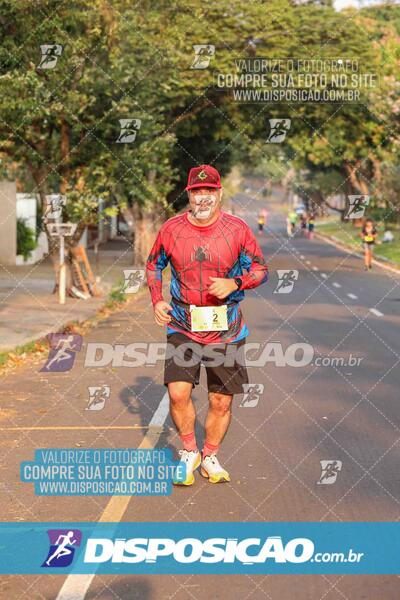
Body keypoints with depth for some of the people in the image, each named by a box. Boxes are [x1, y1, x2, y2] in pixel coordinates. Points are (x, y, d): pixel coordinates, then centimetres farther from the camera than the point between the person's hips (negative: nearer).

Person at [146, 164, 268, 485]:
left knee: (221, 401, 6)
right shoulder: (171, 229, -1)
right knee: (178, 392, -14)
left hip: (225, 331, 0)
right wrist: (157, 301, 1)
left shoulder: (237, 228, -4)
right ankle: (189, 451, 12)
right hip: (182, 328, 0)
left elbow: (260, 269, 2)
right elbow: (153, 265, 15)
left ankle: (210, 457, 30)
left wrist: (234, 283, -17)